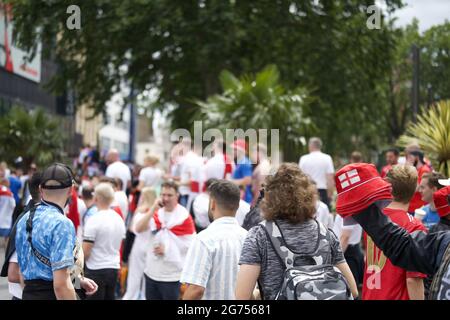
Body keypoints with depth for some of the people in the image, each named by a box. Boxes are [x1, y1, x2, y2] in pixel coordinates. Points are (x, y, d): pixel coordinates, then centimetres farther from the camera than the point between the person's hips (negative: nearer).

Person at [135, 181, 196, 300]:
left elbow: (192, 244, -9)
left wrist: (168, 249, -11)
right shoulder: (156, 214, 6)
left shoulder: (184, 216, -10)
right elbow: (138, 229, -7)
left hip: (172, 276, -6)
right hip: (151, 272, 6)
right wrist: (153, 209, -14)